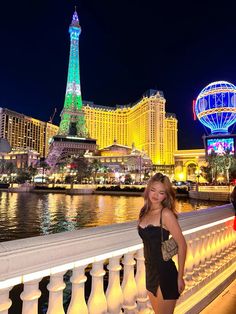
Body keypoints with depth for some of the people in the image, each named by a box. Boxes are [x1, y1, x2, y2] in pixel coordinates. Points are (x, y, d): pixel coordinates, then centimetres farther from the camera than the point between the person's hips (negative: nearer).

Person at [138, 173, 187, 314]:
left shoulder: (166, 214, -18)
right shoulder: (145, 212, 2)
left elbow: (182, 245, -14)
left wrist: (180, 276, -9)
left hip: (166, 273, -7)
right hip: (150, 271, 7)